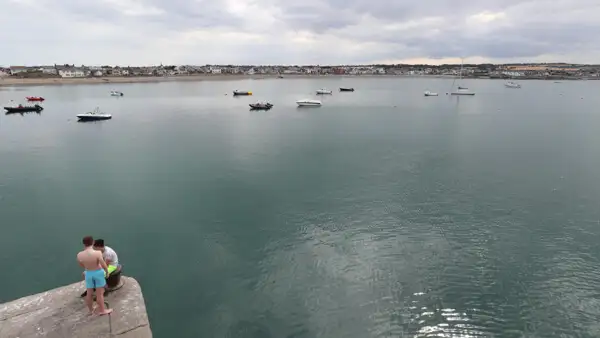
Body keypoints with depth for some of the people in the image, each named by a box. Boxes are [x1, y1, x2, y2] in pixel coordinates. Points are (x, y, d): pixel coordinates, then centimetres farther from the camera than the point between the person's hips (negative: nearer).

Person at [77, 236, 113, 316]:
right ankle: (102, 310, 20)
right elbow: (104, 265, -21)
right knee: (100, 293, 8)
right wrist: (107, 271, -4)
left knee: (89, 293, 18)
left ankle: (91, 310, 34)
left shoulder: (79, 255, -13)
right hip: (98, 273, -4)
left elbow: (82, 265, 5)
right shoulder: (97, 253, -26)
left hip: (88, 274, 4)